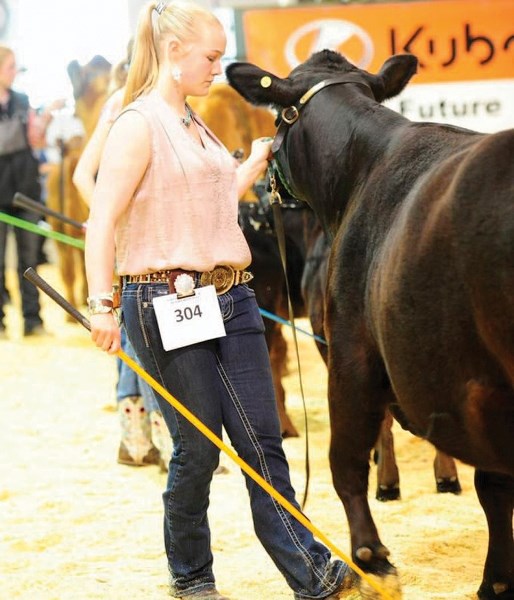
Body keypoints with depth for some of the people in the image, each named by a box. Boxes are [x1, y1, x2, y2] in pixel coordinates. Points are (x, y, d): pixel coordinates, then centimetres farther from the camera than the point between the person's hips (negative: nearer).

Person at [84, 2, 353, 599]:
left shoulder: (195, 126, 16)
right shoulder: (139, 125, -10)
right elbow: (102, 222, -16)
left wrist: (255, 165, 24)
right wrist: (102, 304, -25)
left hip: (228, 297, 8)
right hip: (167, 303, -8)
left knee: (262, 440, 6)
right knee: (198, 449, 1)